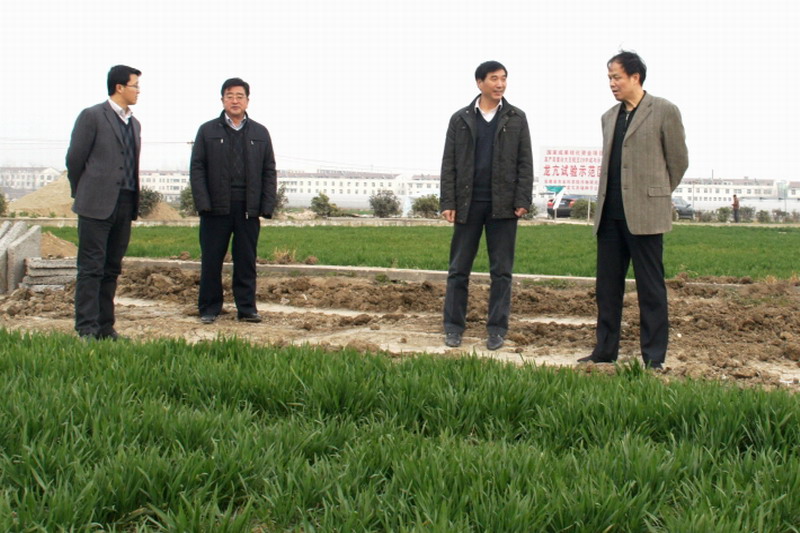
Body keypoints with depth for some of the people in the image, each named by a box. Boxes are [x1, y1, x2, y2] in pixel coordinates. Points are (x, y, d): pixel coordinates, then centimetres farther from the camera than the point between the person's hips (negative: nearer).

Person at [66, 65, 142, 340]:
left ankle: (105, 327, 15)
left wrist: (134, 200, 14)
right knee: (91, 268, -5)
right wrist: (81, 194, 6)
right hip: (97, 204, -6)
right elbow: (74, 158, -2)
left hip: (125, 204, 7)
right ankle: (87, 329, -2)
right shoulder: (92, 116, -4)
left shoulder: (134, 124, 17)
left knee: (112, 269, 9)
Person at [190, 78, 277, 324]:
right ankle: (209, 308, 12)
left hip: (248, 209, 1)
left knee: (246, 261, 4)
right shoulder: (207, 131, 9)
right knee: (211, 261, 3)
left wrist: (267, 206, 0)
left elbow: (269, 172, 11)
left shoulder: (260, 133, 13)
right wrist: (203, 203, -8)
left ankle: (247, 307, 11)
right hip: (216, 208, -1)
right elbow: (197, 169, 3)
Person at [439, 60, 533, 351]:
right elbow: (449, 163, 5)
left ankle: (497, 329, 11)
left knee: (501, 271, 4)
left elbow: (525, 162, 4)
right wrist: (448, 202, -3)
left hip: (503, 205, 0)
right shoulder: (460, 119, 7)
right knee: (459, 269, 4)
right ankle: (453, 327, 12)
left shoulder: (517, 119, 7)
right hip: (468, 204, 0)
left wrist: (523, 201, -6)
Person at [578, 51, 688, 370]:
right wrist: (607, 199, 16)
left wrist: (656, 196, 10)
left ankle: (654, 358, 5)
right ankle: (605, 350, 18)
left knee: (650, 287, -1)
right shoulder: (609, 117, 16)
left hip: (644, 214, -6)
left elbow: (678, 161, 3)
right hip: (610, 214, 6)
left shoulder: (664, 112, -2)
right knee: (607, 285, 9)